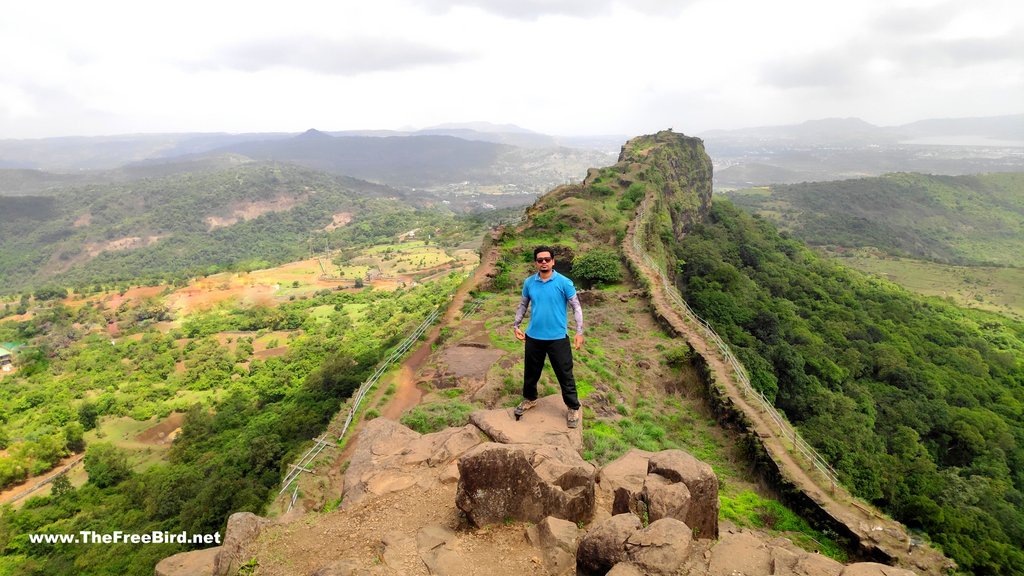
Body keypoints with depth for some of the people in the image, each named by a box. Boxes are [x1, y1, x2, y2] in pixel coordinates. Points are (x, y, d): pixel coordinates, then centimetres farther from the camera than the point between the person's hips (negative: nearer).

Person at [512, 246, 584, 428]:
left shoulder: (564, 282, -11)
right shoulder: (529, 283, 0)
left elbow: (576, 307, -7)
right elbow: (523, 305, 14)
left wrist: (579, 332, -14)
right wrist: (516, 325, 6)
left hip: (557, 338, -3)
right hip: (533, 337, 4)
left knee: (565, 374, 5)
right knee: (531, 372, 19)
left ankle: (573, 408, 22)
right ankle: (529, 399, 43)